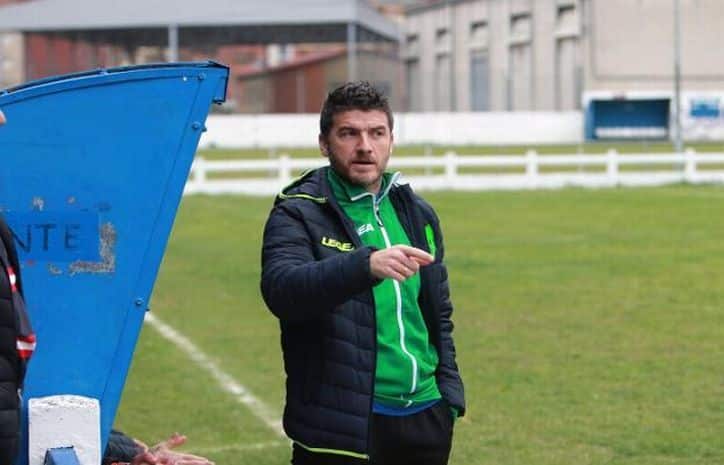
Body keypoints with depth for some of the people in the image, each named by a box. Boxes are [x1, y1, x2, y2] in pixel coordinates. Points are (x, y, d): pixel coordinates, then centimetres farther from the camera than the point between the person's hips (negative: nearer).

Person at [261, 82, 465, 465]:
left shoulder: (417, 214, 15)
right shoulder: (298, 214, -6)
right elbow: (281, 289, -26)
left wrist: (449, 391, 14)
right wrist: (366, 265, -40)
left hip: (425, 418, 6)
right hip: (342, 427, -6)